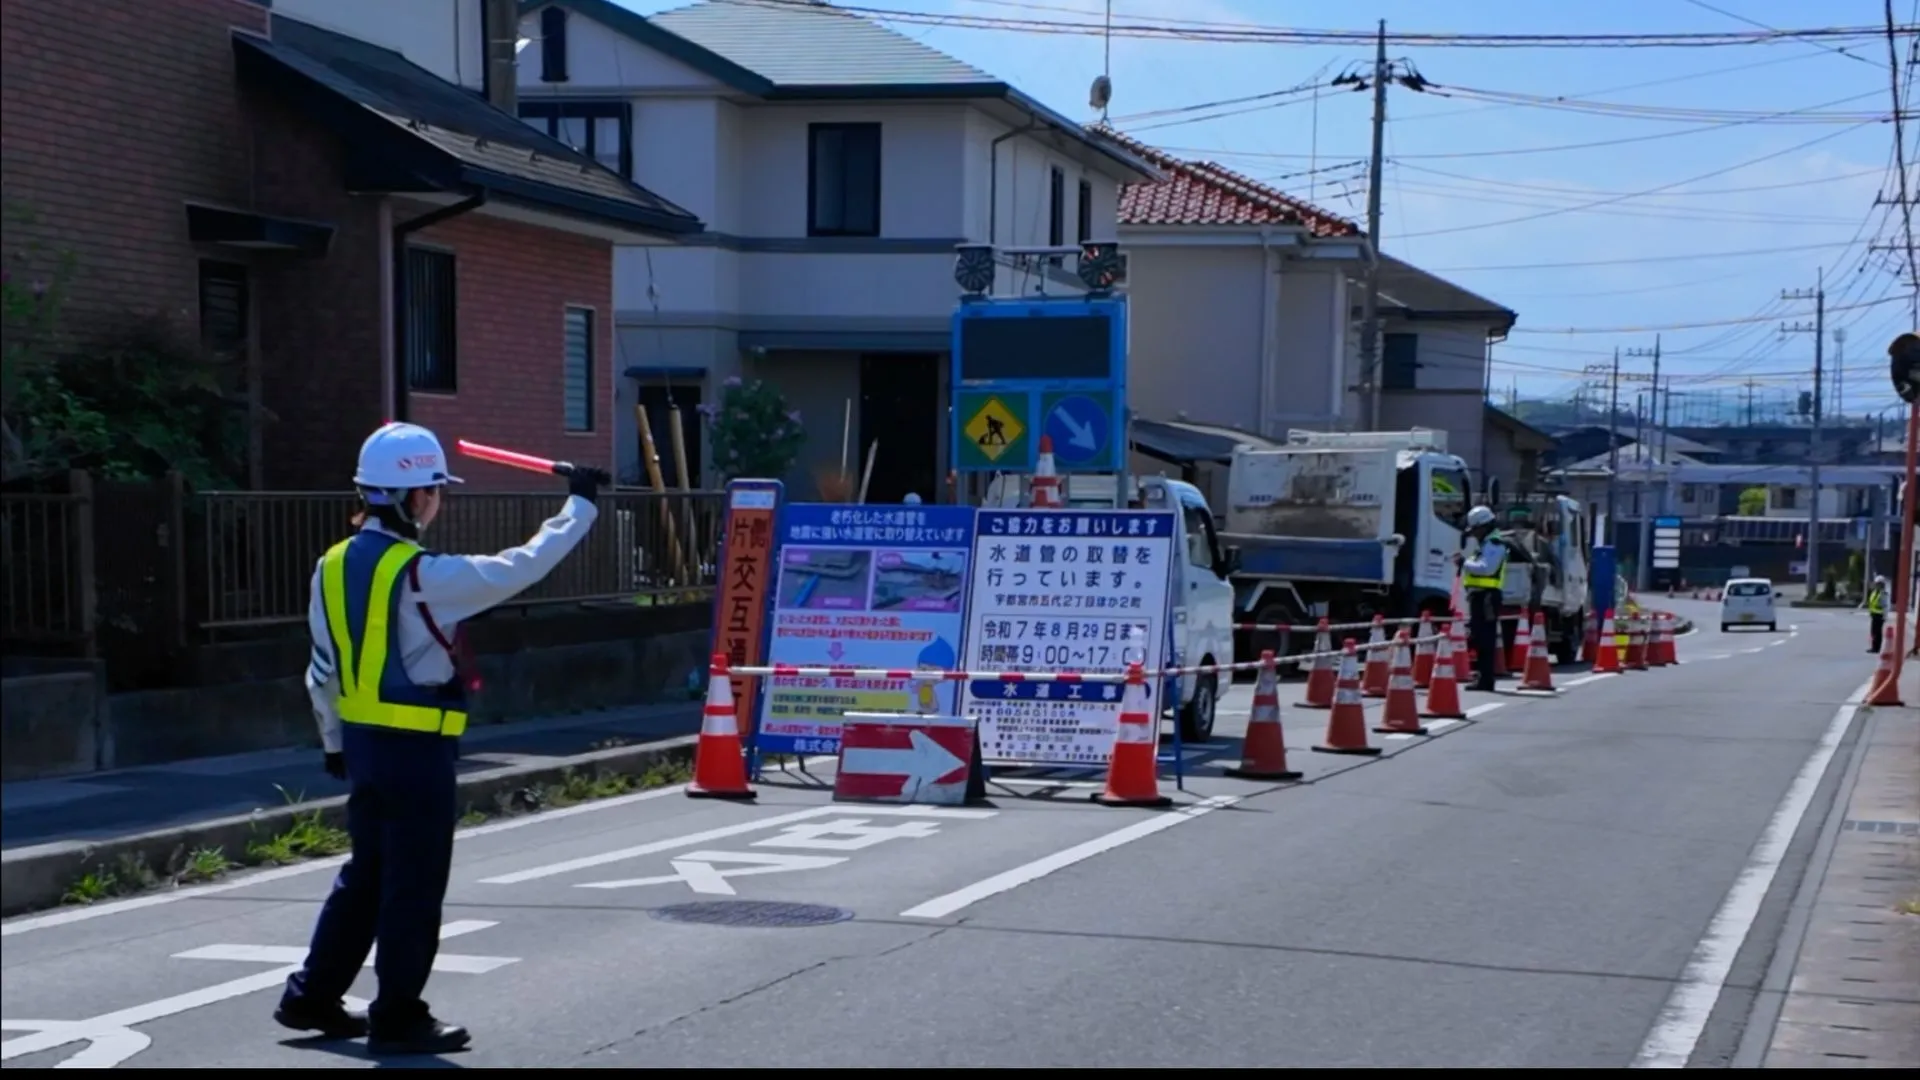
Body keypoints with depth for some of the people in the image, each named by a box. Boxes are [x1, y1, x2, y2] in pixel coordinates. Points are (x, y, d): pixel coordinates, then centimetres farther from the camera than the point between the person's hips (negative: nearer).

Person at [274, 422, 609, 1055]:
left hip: (362, 741, 8)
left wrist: (335, 740, 23)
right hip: (416, 747, -8)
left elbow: (323, 670, 12)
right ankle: (398, 1019, 9)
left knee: (366, 873, 19)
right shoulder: (423, 575, -18)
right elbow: (520, 569, -13)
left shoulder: (334, 568, 6)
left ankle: (312, 998, 25)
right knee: (414, 884, 2)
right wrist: (580, 505, -2)